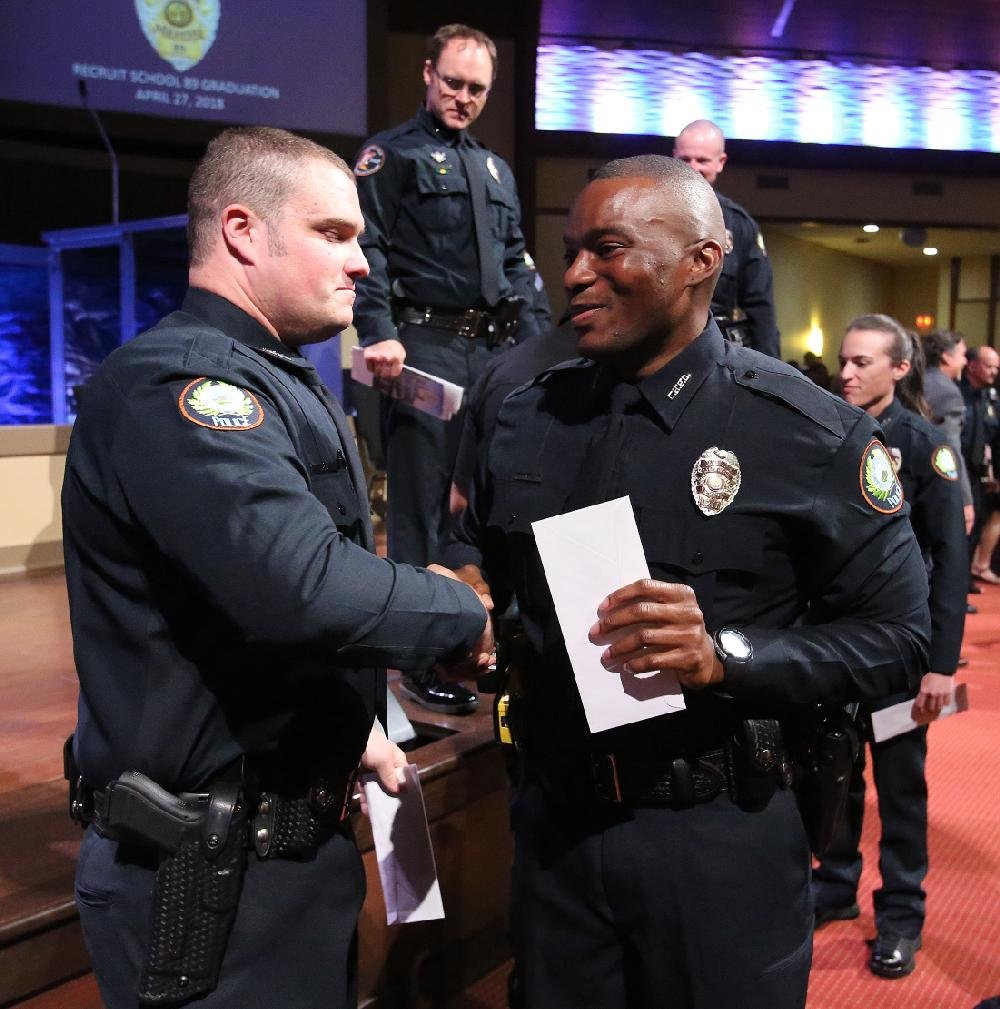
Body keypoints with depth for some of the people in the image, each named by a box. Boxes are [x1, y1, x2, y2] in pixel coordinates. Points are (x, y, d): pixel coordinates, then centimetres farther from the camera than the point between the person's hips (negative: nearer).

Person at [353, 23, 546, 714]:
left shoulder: (498, 170, 23)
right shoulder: (393, 153, 3)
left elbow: (518, 266, 22)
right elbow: (369, 247, -9)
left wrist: (535, 346, 13)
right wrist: (380, 334, -21)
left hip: (496, 350, 7)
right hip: (426, 345, -6)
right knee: (421, 502, -4)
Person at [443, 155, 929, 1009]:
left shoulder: (811, 434, -12)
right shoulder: (528, 417, 3)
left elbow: (897, 635, -10)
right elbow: (479, 547, 16)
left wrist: (725, 656, -24)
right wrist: (465, 588, -7)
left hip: (722, 835, -4)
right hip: (554, 820, 4)